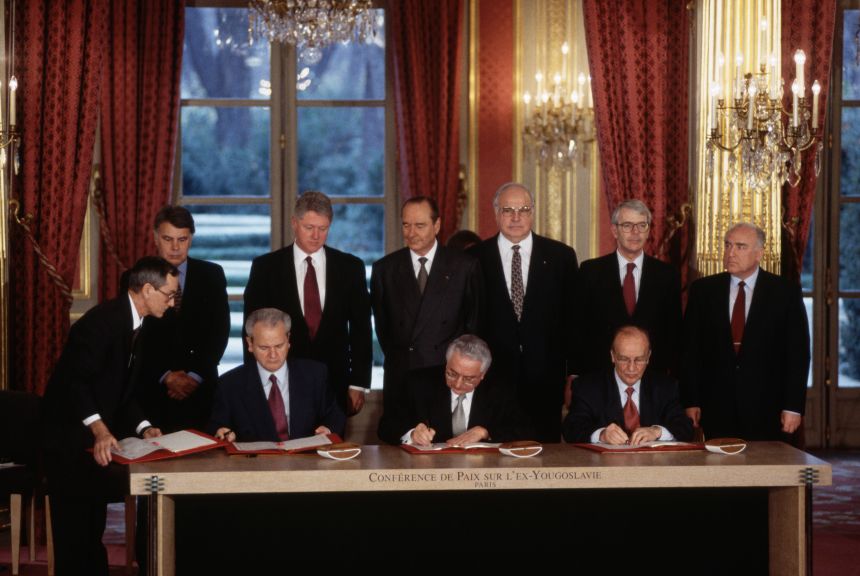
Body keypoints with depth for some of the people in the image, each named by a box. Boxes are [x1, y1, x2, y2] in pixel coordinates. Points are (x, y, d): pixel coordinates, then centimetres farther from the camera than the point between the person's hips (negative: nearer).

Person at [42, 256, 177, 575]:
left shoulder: (140, 324, 6)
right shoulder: (102, 321, -22)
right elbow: (75, 382, -28)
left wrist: (143, 427, -4)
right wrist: (99, 429, -37)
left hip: (101, 435, 9)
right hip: (71, 436, -9)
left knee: (94, 521, 15)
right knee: (74, 524, -4)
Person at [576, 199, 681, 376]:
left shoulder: (667, 275, 3)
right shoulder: (590, 271, 1)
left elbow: (674, 334, 5)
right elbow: (580, 329, 2)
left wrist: (672, 377, -2)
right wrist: (577, 374, -4)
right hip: (601, 377, -1)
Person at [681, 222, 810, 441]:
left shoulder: (785, 292, 1)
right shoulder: (703, 290, 6)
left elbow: (797, 352, 0)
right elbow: (691, 349, 5)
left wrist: (793, 406, -6)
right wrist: (690, 401, -1)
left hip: (765, 412, -1)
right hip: (716, 411, 1)